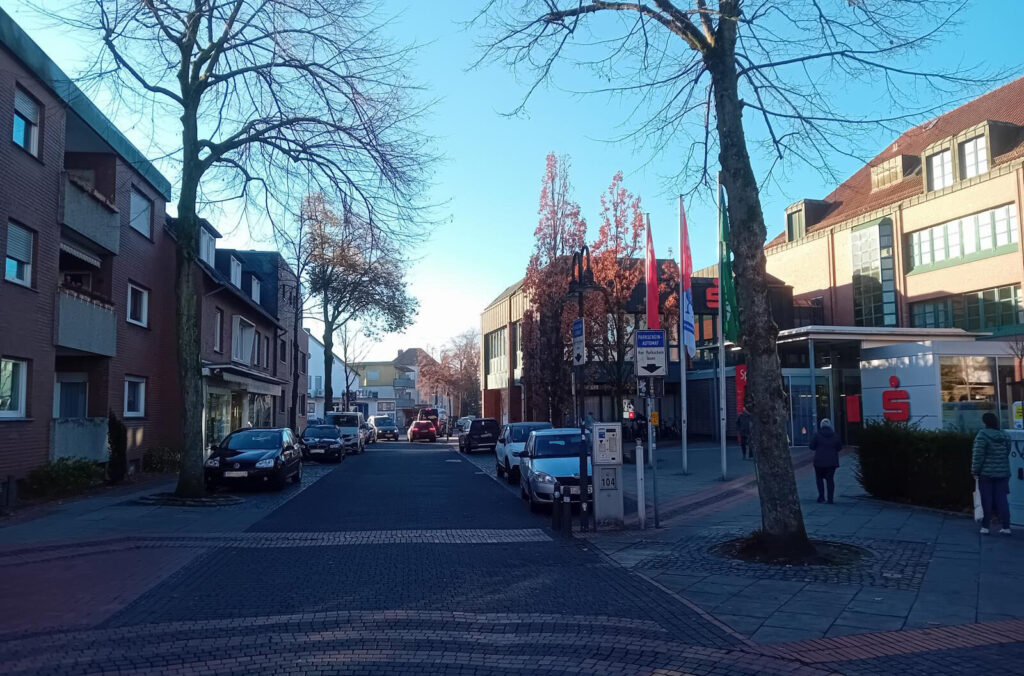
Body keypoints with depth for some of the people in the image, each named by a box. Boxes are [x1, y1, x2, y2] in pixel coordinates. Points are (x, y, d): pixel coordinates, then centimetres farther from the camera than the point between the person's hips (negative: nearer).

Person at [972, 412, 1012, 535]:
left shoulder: (983, 435, -14)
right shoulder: (1005, 436, 5)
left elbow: (978, 455, -15)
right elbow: (1007, 453, 12)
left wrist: (975, 471, -7)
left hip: (986, 473, -5)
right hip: (1003, 473, 5)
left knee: (986, 500, 2)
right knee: (1002, 500, 8)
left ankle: (985, 527, 7)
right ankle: (1006, 527, 8)